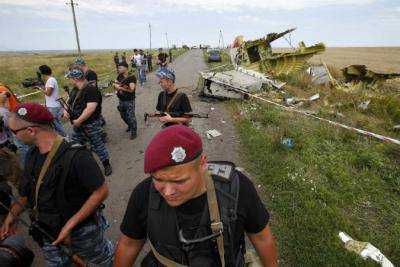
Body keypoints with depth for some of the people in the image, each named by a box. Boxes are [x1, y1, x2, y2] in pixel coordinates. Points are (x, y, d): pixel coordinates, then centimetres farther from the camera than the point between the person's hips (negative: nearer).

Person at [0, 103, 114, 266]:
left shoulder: (76, 157, -33)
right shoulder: (34, 154, -5)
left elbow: (101, 192, -29)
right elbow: (30, 189, 11)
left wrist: (70, 224, -27)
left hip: (81, 229, -6)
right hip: (47, 229, 7)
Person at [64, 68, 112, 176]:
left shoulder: (91, 90, -18)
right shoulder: (75, 90, 10)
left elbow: (90, 109, -27)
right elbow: (70, 103, 24)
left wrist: (78, 121, -21)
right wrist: (66, 110, 2)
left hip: (91, 125, -9)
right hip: (78, 126, 9)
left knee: (97, 146, 3)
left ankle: (106, 165, 20)